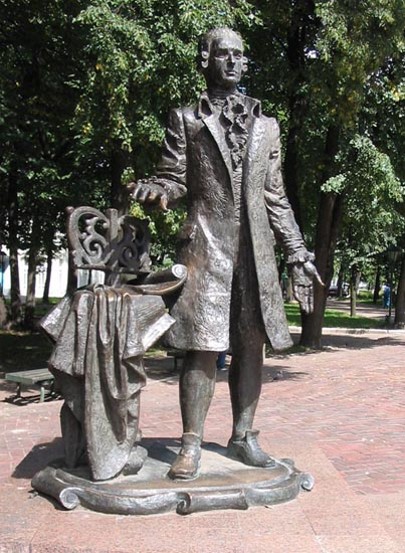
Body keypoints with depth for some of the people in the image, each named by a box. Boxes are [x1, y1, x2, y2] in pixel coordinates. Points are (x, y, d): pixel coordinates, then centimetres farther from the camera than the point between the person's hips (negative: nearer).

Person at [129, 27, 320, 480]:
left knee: (250, 345, 5)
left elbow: (275, 196, 17)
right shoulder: (185, 119, 10)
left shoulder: (265, 126, 18)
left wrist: (296, 252, 13)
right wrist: (155, 190, -21)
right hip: (206, 243, -3)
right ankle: (191, 444, 2)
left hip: (255, 247, 4)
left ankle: (242, 436, 17)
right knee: (202, 346, -6)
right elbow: (174, 177, 4)